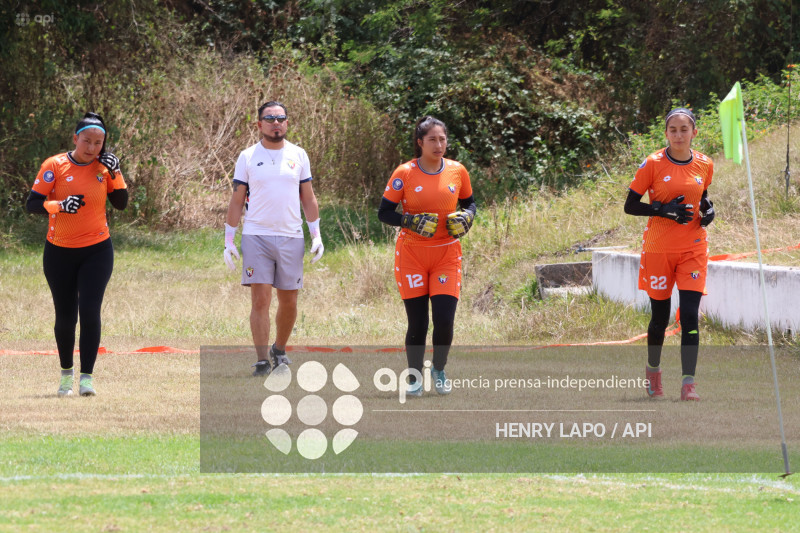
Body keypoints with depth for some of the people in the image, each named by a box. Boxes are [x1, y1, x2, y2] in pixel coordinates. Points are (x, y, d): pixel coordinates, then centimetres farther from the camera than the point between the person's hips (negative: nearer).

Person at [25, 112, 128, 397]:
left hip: (97, 251, 0)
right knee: (65, 317, 6)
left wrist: (114, 173, -13)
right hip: (59, 252, 0)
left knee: (90, 311, -13)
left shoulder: (104, 167, 0)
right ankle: (66, 373, 27)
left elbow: (121, 203, 0)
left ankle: (87, 377, -10)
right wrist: (61, 205, -27)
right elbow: (32, 204, -11)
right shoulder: (54, 166, -7)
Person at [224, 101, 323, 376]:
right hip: (256, 237, -2)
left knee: (289, 302, 6)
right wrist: (229, 240, 1)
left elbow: (308, 199, 14)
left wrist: (316, 235, 5)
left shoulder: (298, 156, 9)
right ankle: (262, 360, -8)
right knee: (260, 299, -9)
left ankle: (279, 350, 26)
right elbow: (237, 201, 6)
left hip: (291, 237, 2)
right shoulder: (247, 157, 4)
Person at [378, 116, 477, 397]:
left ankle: (439, 371, 19)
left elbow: (469, 203, 17)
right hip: (411, 254, -2)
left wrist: (467, 217, -5)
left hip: (447, 255, 2)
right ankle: (414, 378, 18)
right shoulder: (405, 174, -7)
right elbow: (384, 212, -3)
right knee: (417, 323, -1)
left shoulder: (457, 171, 1)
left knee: (444, 320, -8)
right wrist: (410, 222, -19)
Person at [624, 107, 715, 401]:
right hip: (659, 249, -1)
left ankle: (688, 383, -12)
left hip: (693, 249, 1)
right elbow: (630, 205, -4)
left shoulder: (704, 165, 3)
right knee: (660, 316, 9)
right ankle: (653, 369, 35)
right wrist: (664, 210, -18)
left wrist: (708, 210, 0)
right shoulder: (653, 164, -6)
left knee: (690, 315, -11)